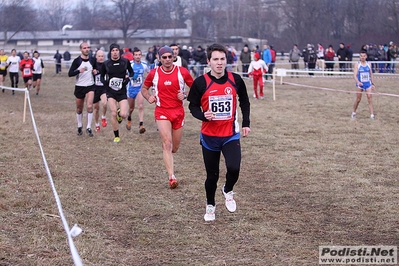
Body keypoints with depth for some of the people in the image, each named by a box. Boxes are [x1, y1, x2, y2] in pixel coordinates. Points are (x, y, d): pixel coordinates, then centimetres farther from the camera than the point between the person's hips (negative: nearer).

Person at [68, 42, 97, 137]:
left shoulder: (92, 60, 3)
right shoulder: (77, 61, -7)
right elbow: (70, 73, -11)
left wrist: (95, 72, -2)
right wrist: (79, 71, -26)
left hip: (90, 86, 1)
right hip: (79, 87, -1)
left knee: (89, 107, -16)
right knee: (79, 108, 10)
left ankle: (89, 127, -9)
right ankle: (79, 127, 30)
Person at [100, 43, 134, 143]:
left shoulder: (125, 62, -3)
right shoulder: (106, 64, -3)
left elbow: (131, 72, 12)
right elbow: (102, 76, 10)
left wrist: (128, 77, -9)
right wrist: (105, 82, -11)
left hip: (122, 92, 0)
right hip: (111, 92, 0)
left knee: (123, 115, -14)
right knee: (114, 114, -8)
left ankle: (120, 113, 27)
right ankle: (116, 136, 8)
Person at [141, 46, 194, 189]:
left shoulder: (182, 72, -3)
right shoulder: (154, 73, -1)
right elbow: (144, 88, 14)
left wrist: (185, 95, -13)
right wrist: (149, 97, -7)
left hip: (178, 111, 2)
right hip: (162, 112, -2)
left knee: (174, 148, 10)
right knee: (167, 143, -17)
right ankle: (172, 177, -19)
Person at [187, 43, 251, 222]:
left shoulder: (235, 80, -4)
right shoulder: (200, 83, -10)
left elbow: (244, 101, 12)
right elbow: (193, 106, -2)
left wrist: (246, 123, 8)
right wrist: (203, 115, -22)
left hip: (231, 135, 0)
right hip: (209, 136, 0)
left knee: (233, 168, -20)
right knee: (212, 175, 8)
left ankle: (228, 191, 14)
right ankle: (210, 205, 34)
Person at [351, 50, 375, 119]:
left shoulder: (368, 64, 5)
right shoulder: (357, 65, -5)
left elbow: (371, 74, 15)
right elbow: (355, 75, -14)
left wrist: (372, 84, 12)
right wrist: (358, 82, -31)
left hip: (368, 83, 2)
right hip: (360, 84, -2)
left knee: (369, 98, -9)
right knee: (358, 99, 6)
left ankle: (372, 115, -11)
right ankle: (354, 112, 27)